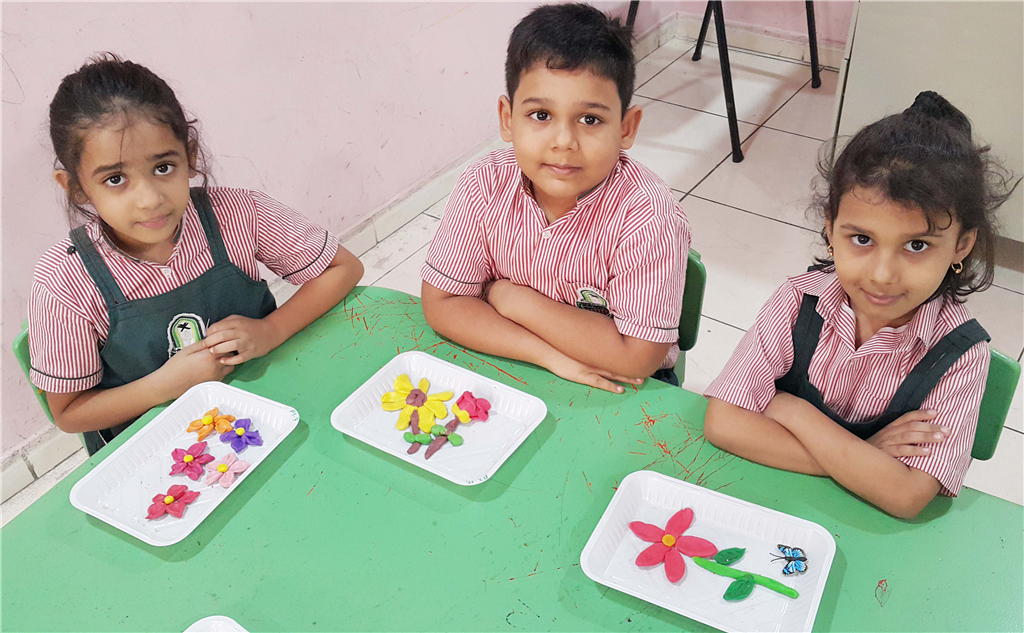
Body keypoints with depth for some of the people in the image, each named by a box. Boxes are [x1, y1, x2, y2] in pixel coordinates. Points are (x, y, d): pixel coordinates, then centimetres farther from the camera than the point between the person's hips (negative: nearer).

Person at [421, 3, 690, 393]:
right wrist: (551, 356, -22)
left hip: (619, 391, -2)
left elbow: (637, 356, -26)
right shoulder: (484, 187, -14)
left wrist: (514, 299, -20)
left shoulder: (647, 216, -24)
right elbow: (441, 304, -11)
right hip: (515, 367, 3)